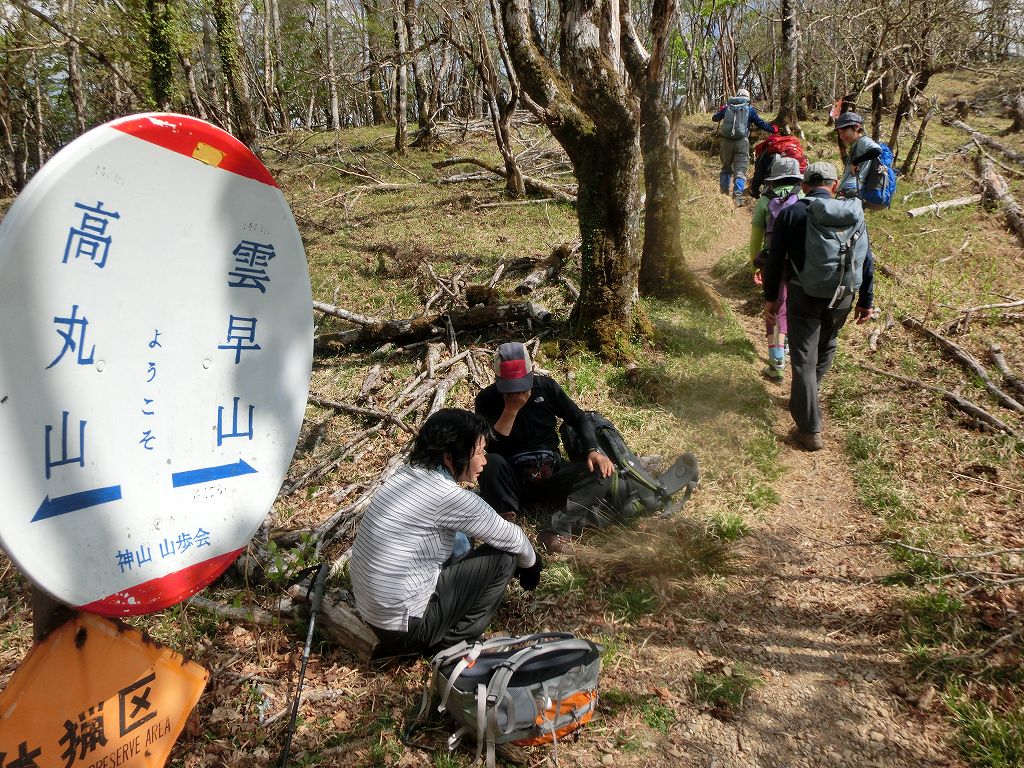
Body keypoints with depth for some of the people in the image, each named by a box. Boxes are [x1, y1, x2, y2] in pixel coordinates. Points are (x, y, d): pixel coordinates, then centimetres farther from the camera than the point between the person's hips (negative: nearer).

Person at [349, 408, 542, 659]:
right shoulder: (449, 497, -22)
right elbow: (511, 538, -7)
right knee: (503, 557, -3)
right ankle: (451, 642, 7)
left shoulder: (407, 473, 3)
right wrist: (531, 563, 14)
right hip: (404, 624, -8)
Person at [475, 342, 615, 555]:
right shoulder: (487, 400, -6)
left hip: (552, 473, 3)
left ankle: (557, 531, -37)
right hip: (514, 481, -3)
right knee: (490, 463, -35)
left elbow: (579, 419, 7)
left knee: (602, 473, -23)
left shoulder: (546, 386, 1)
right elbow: (489, 448, -17)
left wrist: (592, 450, -10)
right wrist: (511, 410, -22)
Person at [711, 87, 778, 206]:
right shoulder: (749, 109, 4)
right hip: (742, 142, -3)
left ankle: (724, 194, 21)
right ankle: (738, 197, -11)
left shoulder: (727, 107, 9)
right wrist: (774, 130, 18)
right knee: (740, 171, -1)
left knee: (726, 168, 19)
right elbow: (761, 124, 6)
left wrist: (720, 110, 42)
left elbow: (715, 118, 22)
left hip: (726, 141, 3)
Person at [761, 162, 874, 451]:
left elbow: (775, 259, -3)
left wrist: (770, 297, 7)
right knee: (827, 347, 27)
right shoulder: (852, 212, 3)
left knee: (804, 359, 1)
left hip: (804, 295, -3)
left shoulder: (791, 213, -3)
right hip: (842, 296, 3)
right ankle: (807, 395, 41)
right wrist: (865, 301, 13)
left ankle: (810, 430, 1)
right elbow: (866, 259, 5)